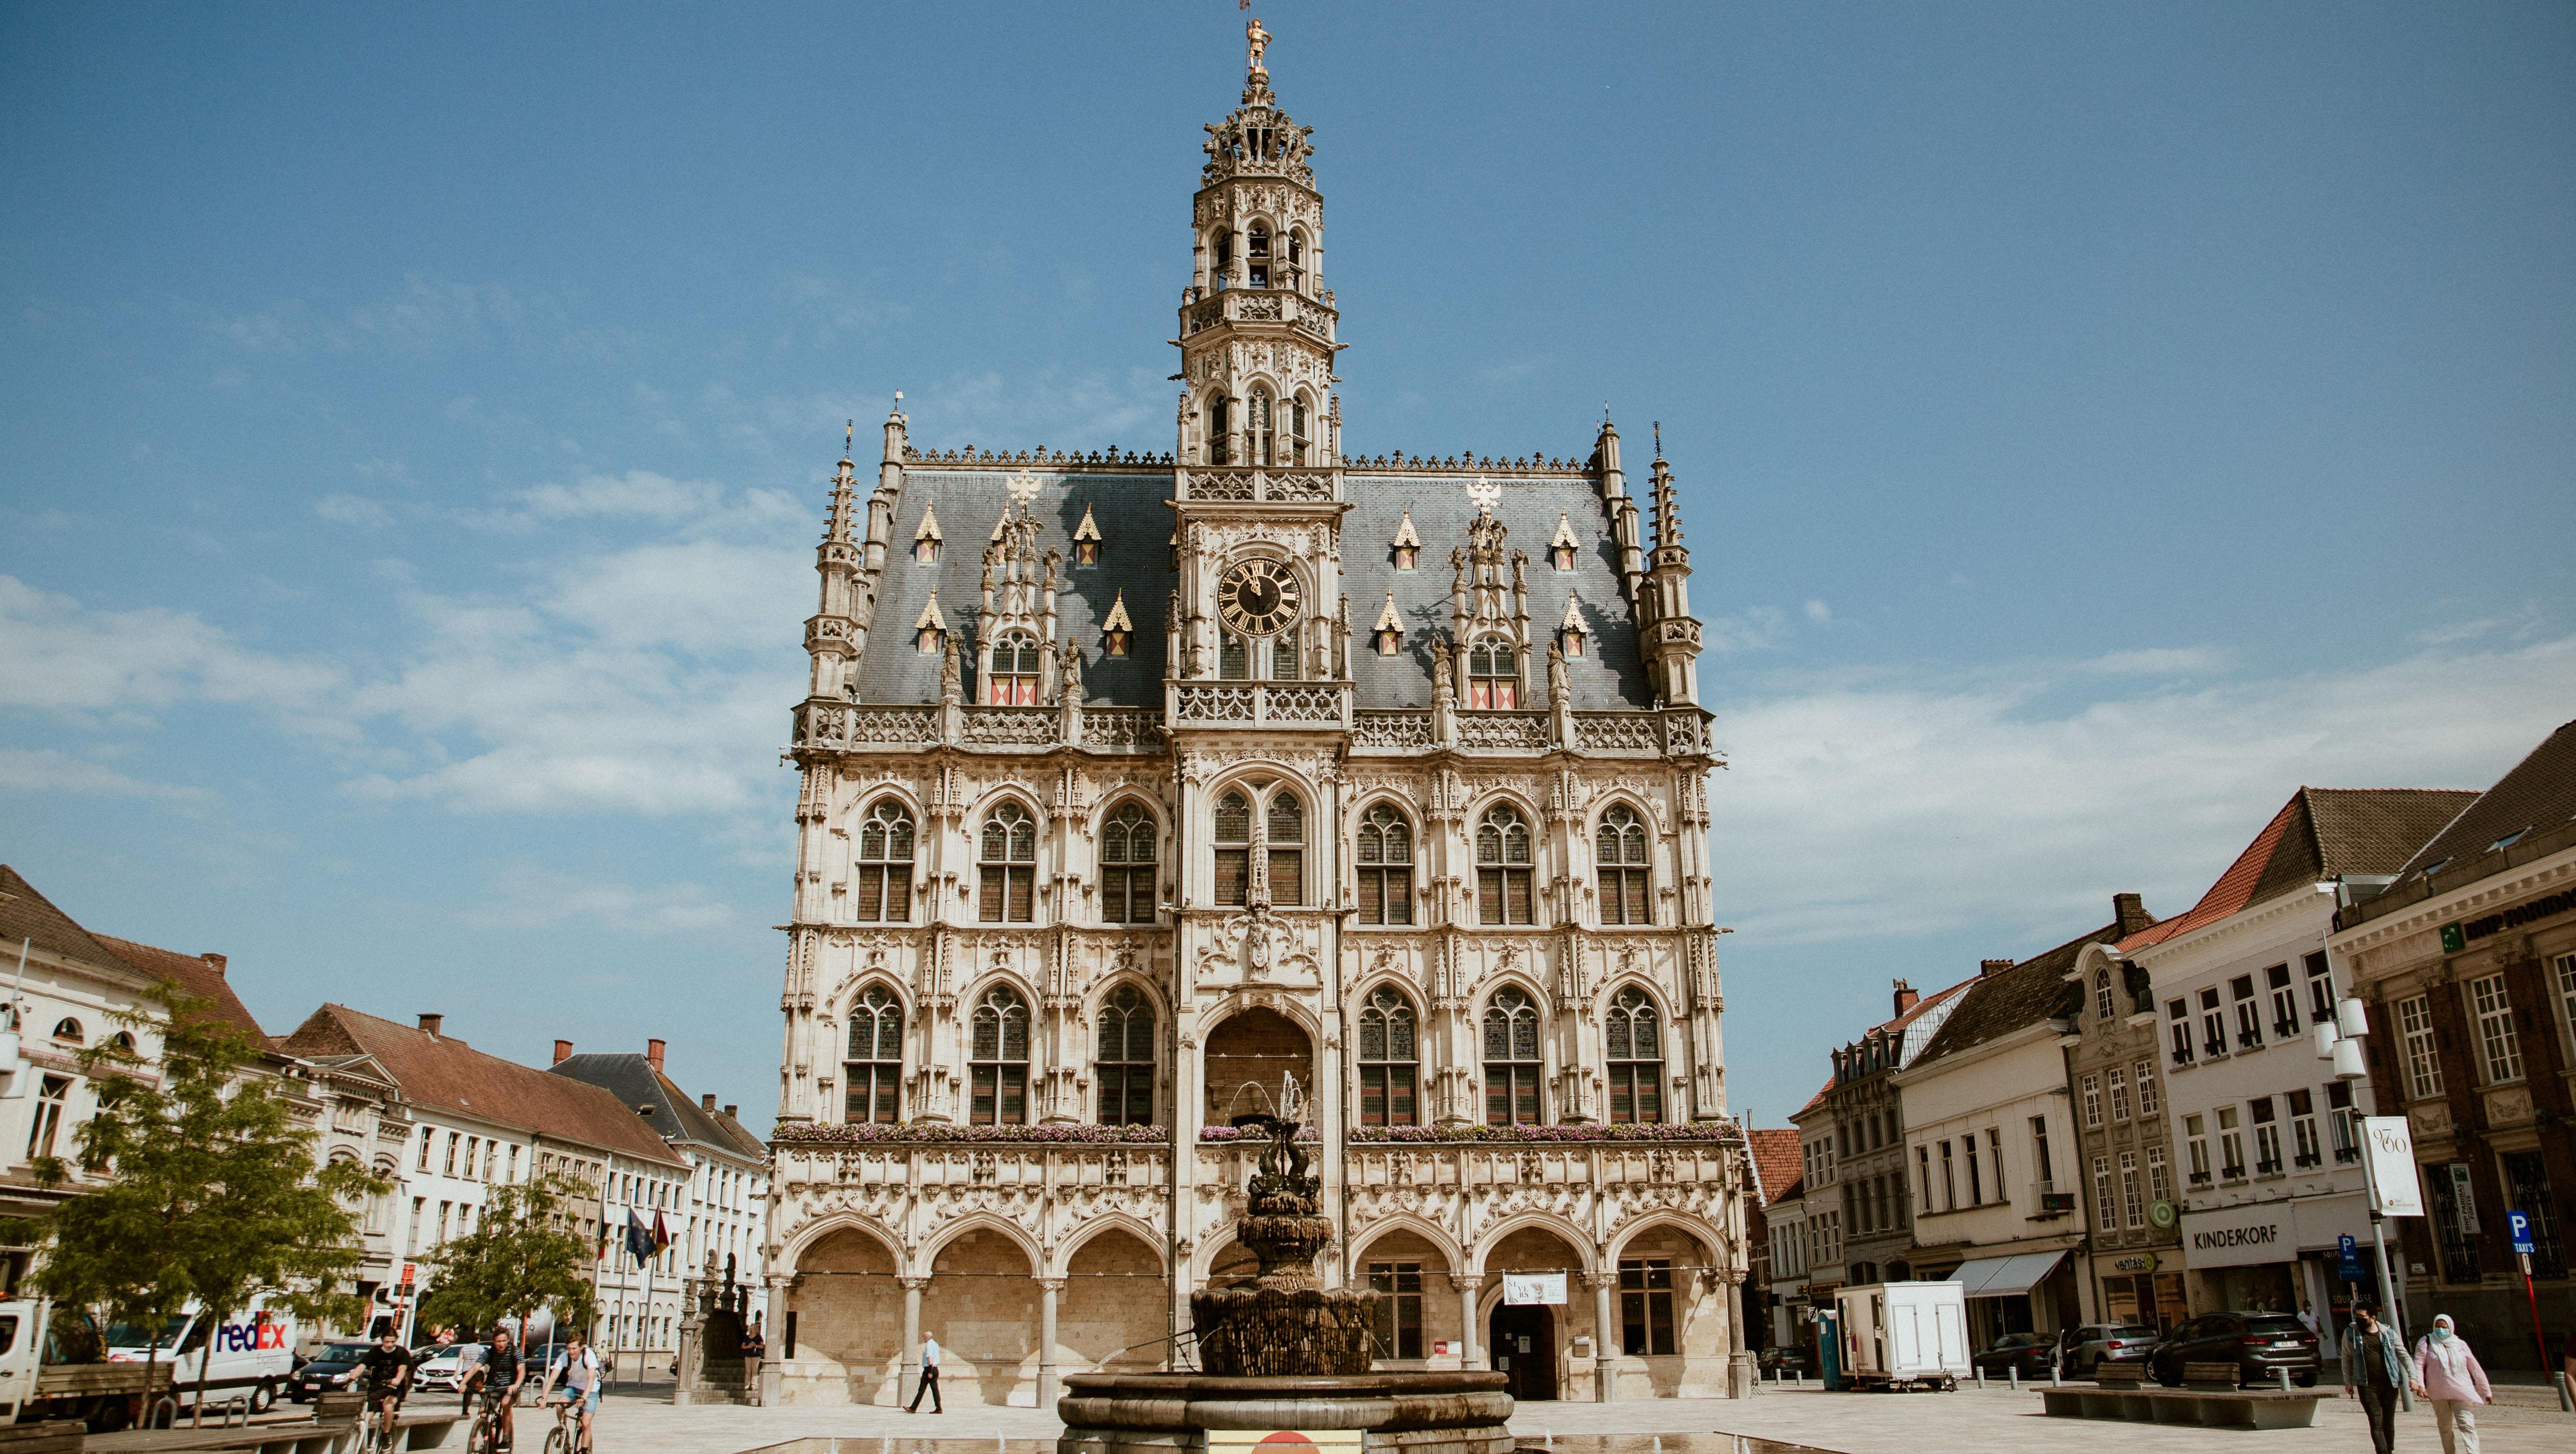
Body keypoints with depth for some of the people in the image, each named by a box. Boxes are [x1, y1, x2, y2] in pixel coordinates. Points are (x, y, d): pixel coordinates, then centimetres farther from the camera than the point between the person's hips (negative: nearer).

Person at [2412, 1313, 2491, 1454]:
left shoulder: (2460, 1345, 8)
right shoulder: (2426, 1342, 3)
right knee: (2445, 1428, 9)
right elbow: (2418, 1364, -5)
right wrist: (2420, 1385, -18)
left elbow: (2476, 1369, 15)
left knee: (2467, 1425, -12)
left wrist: (2487, 1391, 16)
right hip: (2438, 1394, 0)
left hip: (2461, 1393, 0)